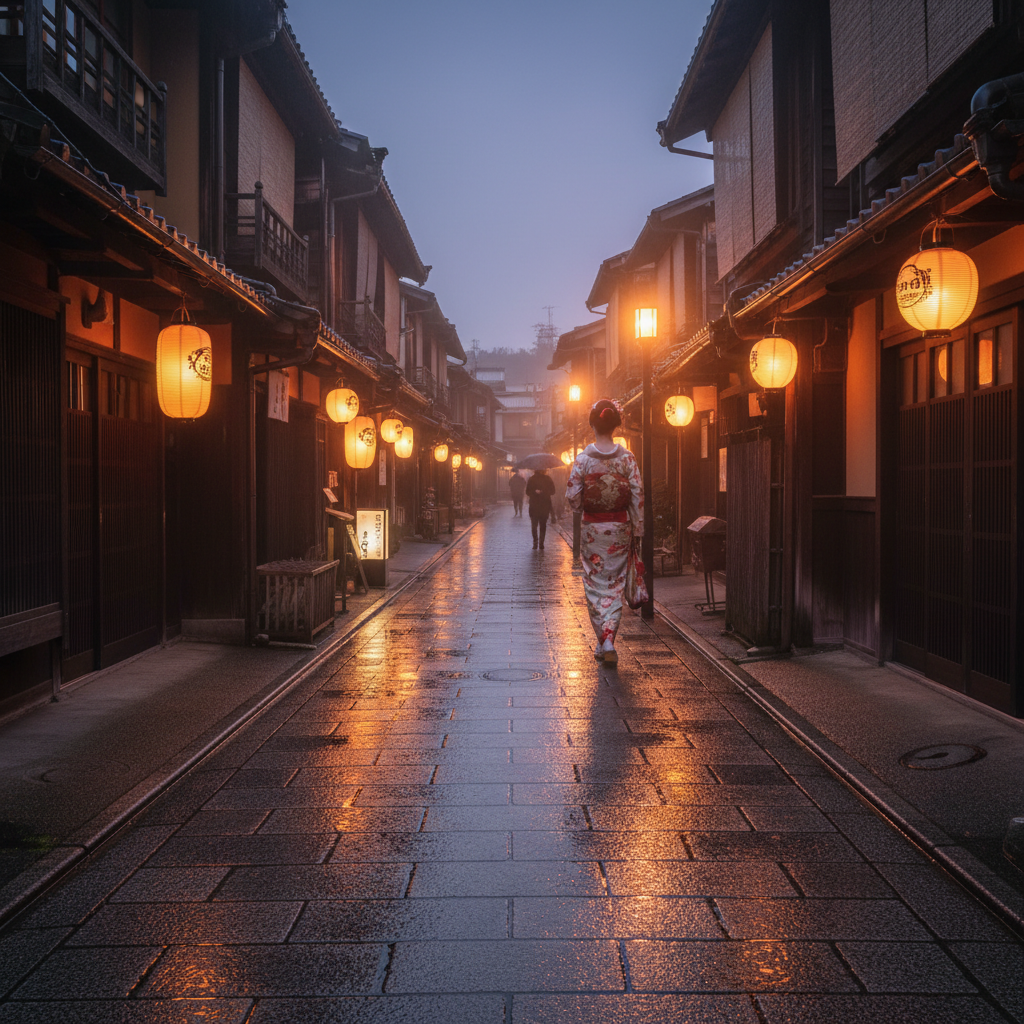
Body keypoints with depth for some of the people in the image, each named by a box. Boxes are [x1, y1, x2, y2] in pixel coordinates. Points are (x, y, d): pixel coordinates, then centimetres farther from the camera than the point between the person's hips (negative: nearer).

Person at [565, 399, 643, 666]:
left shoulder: (583, 458, -9)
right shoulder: (626, 457, -6)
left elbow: (572, 497, -9)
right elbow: (638, 495, -6)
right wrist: (637, 530, 2)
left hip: (592, 528, -1)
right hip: (619, 528, 1)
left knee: (595, 584, 11)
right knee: (615, 585, 9)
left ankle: (602, 642, 11)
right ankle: (609, 642, 0)